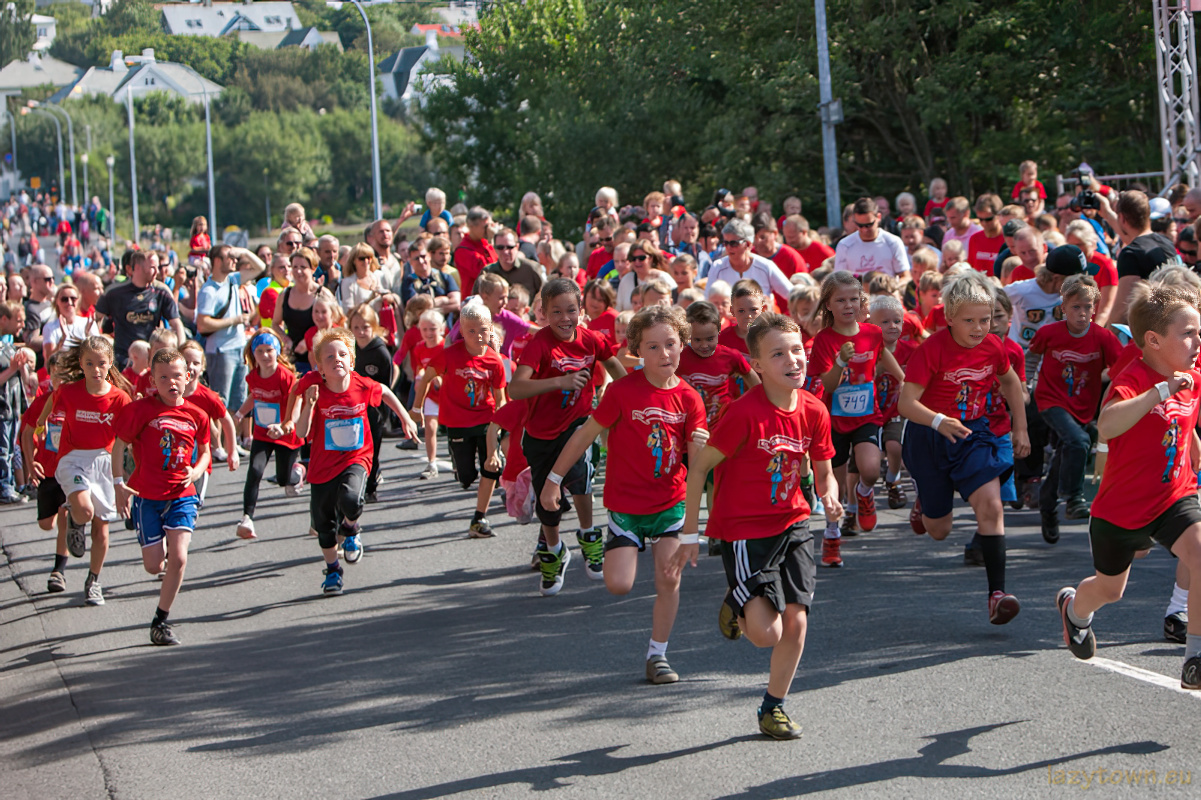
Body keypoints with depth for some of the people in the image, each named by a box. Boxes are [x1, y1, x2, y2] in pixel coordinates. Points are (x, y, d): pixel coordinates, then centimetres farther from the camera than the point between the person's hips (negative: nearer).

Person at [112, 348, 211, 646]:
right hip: (147, 496, -1)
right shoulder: (141, 409, -8)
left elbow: (204, 451, 15)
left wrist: (195, 472, -6)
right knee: (154, 566, 0)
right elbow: (119, 445, -1)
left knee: (178, 557, -16)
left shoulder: (196, 415, 2)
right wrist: (119, 484, -10)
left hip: (182, 495, 1)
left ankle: (160, 621, 0)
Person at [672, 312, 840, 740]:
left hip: (792, 524, 5)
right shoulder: (745, 413, -20)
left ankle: (773, 706, 21)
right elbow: (699, 466, -11)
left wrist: (829, 497, -12)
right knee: (767, 633, -14)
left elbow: (824, 471, 12)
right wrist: (690, 534, -9)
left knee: (796, 622, -1)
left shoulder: (813, 411, -3)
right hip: (744, 530, -5)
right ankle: (736, 606, 22)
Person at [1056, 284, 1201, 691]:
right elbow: (1106, 425, -46)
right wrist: (1162, 390, -48)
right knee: (1109, 589, 18)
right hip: (1121, 507, -4)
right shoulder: (1133, 379, -24)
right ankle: (1074, 608, 57)